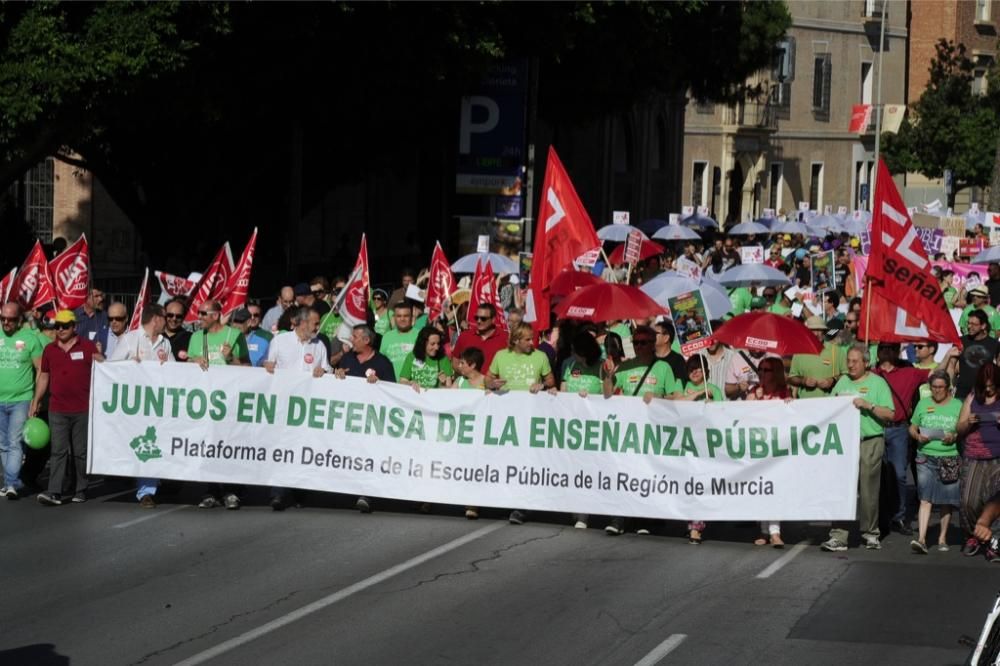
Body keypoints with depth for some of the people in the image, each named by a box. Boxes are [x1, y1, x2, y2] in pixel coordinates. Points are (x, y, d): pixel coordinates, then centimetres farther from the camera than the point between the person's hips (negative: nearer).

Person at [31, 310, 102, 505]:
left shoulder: (88, 347, 1)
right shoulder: (49, 350, 10)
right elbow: (44, 376, 17)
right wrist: (36, 401, 14)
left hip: (83, 409, -2)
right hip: (57, 410, 2)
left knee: (81, 452, 5)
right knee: (58, 451, -5)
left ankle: (80, 490, 15)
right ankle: (54, 492, -11)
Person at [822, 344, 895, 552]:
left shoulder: (877, 383, 2)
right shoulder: (842, 382, 16)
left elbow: (889, 414, -5)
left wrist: (868, 405, -15)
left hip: (870, 442, -3)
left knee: (868, 490, 2)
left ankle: (870, 533, 15)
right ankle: (838, 536, -5)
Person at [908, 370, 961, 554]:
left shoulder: (958, 406, 5)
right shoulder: (923, 404, 10)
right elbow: (912, 427, 14)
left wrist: (955, 437, -13)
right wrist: (917, 436, -7)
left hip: (950, 458, 0)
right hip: (926, 458, 0)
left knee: (946, 501, 5)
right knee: (925, 499, -9)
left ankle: (942, 538, 18)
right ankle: (921, 539, -17)